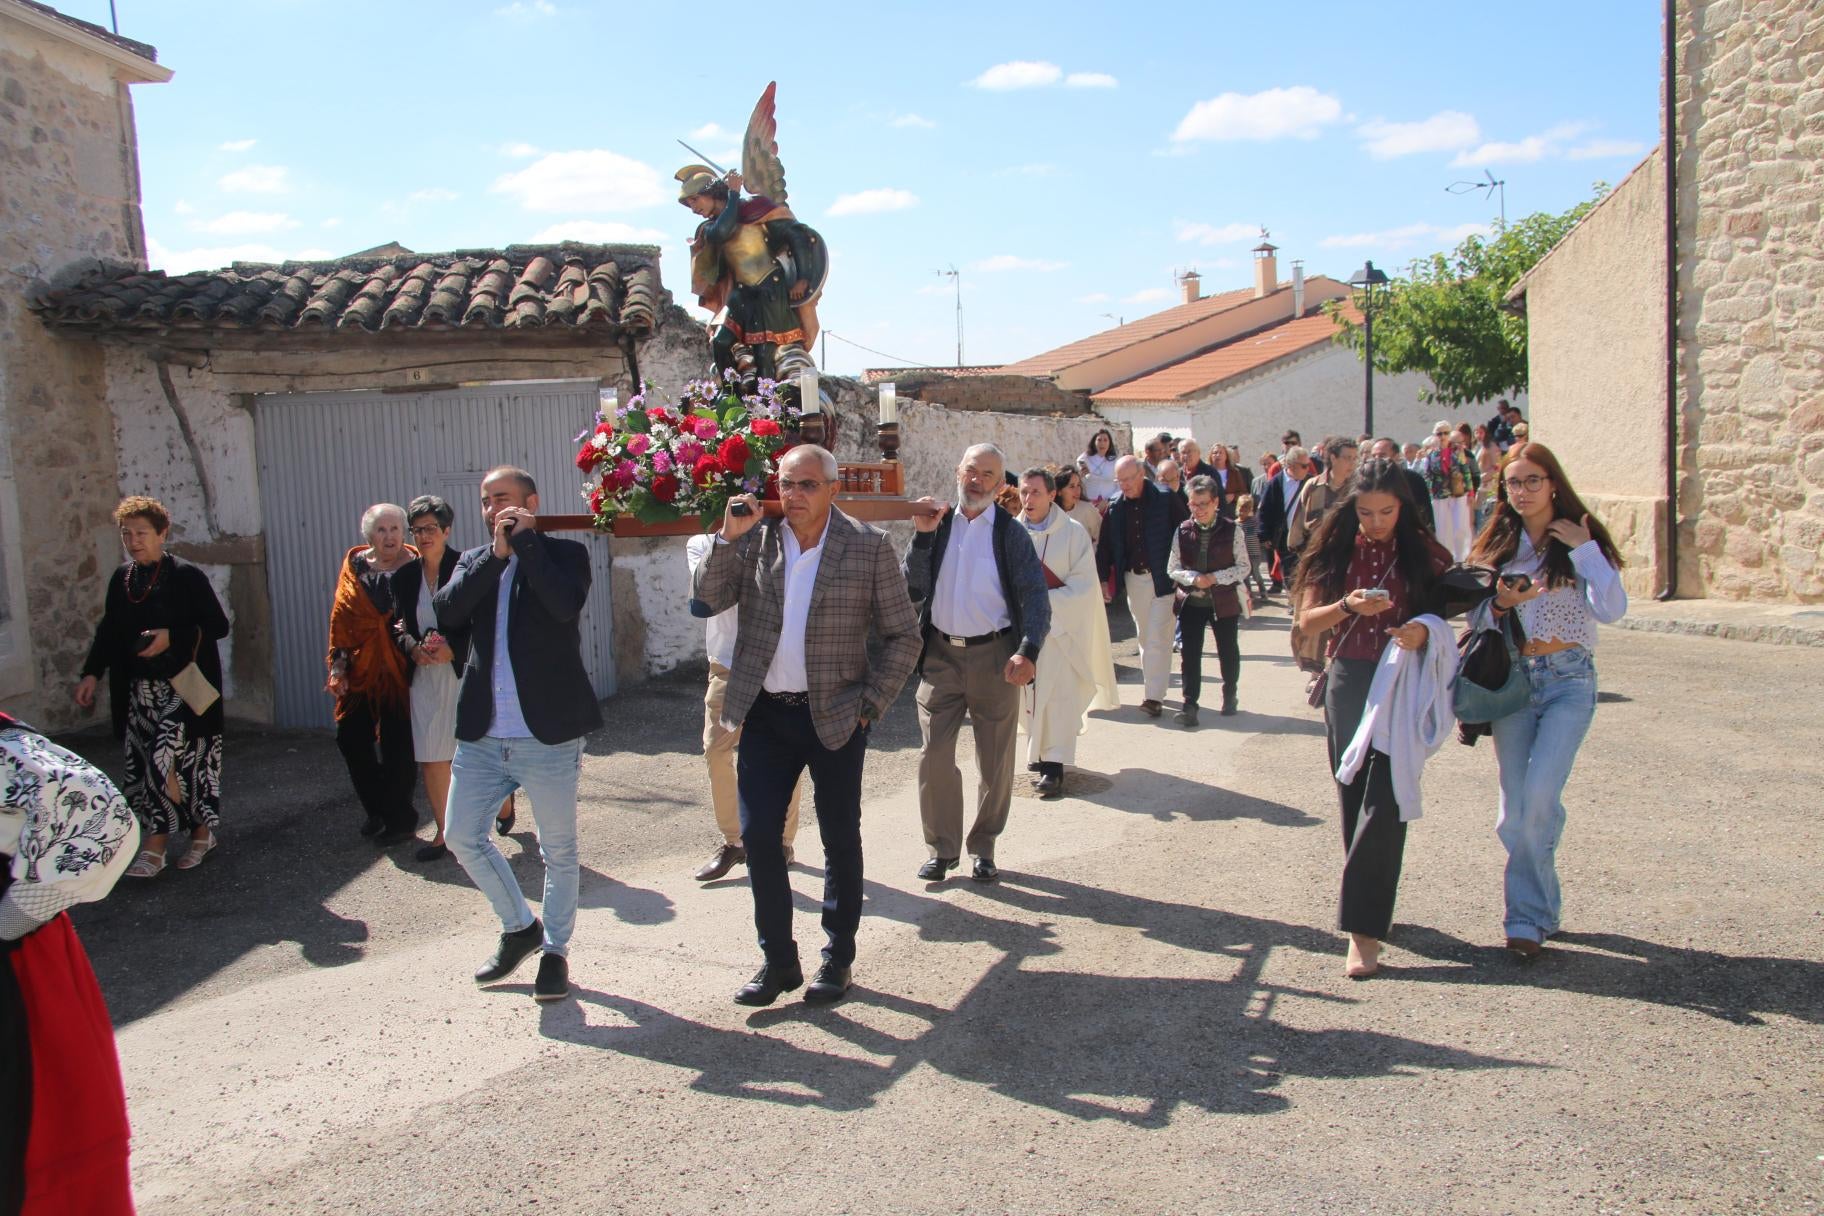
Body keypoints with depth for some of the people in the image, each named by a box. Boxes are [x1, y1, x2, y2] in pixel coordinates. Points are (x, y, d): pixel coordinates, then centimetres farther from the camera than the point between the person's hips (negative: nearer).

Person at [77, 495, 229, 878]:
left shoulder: (187, 577, -8)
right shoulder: (122, 579, 10)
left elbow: (218, 626, -8)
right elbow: (108, 630, 18)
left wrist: (172, 637, -17)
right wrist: (92, 673, 12)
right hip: (140, 689, 7)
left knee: (166, 756, -14)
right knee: (142, 762, 6)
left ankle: (156, 846, 0)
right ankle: (201, 833, 15)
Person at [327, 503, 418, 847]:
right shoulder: (355, 566, 5)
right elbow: (341, 617, 6)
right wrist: (338, 666, 1)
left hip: (399, 670, -4)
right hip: (361, 670, 4)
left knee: (396, 745, 0)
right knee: (351, 738, 7)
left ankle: (399, 819, 17)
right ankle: (378, 810, 27)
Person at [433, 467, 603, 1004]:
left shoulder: (564, 553, -2)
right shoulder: (474, 561, 11)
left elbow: (566, 605, -23)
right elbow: (446, 611, -8)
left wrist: (525, 541, -14)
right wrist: (496, 554, -13)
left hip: (548, 736, -5)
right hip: (481, 737, 5)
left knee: (559, 851, 7)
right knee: (462, 837, 9)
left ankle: (555, 950, 26)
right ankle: (520, 927, 30)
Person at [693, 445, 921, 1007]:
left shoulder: (869, 546, -7)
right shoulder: (755, 538, 2)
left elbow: (903, 635, -3)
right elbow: (708, 600, -2)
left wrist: (869, 704, -9)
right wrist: (728, 538, -14)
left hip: (835, 718, -2)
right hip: (765, 714, 3)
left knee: (840, 840, 9)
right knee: (758, 838, 4)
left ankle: (837, 958, 27)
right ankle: (778, 960, 20)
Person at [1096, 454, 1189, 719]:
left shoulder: (1166, 500, -8)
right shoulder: (1115, 508, 4)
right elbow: (1105, 545, 9)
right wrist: (1103, 578, 5)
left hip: (1163, 579, -4)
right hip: (1133, 579, 4)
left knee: (1157, 638, -7)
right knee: (1144, 637, 12)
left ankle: (1155, 696, -6)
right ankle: (1153, 687, 23)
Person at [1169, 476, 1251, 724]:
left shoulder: (1231, 530, -6)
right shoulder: (1183, 531, -1)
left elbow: (1243, 567, -4)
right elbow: (1172, 568, 2)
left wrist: (1214, 578, -16)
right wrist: (1194, 578, -16)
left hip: (1224, 601, -1)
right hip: (1191, 601, 1)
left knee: (1228, 651, 13)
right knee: (1190, 653, -1)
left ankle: (1229, 696, 33)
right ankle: (1189, 704, 3)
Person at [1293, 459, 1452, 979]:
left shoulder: (1423, 554, 0)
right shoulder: (1334, 551, 4)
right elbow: (1306, 620, 1)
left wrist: (1423, 632, -17)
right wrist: (1347, 607, -18)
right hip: (1347, 682, 3)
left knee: (1383, 803, -10)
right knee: (1354, 798, 11)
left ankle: (1363, 928, -7)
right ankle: (1369, 911, 27)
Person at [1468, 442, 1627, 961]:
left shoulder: (1583, 538, 0)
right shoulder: (1496, 544, 9)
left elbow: (1613, 610, -13)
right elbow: (1474, 614, 10)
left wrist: (1585, 550, -15)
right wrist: (1499, 603, -11)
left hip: (1569, 679, -3)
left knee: (1540, 796, -15)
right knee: (1515, 807, 2)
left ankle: (1528, 913, 2)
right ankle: (1534, 911, 18)